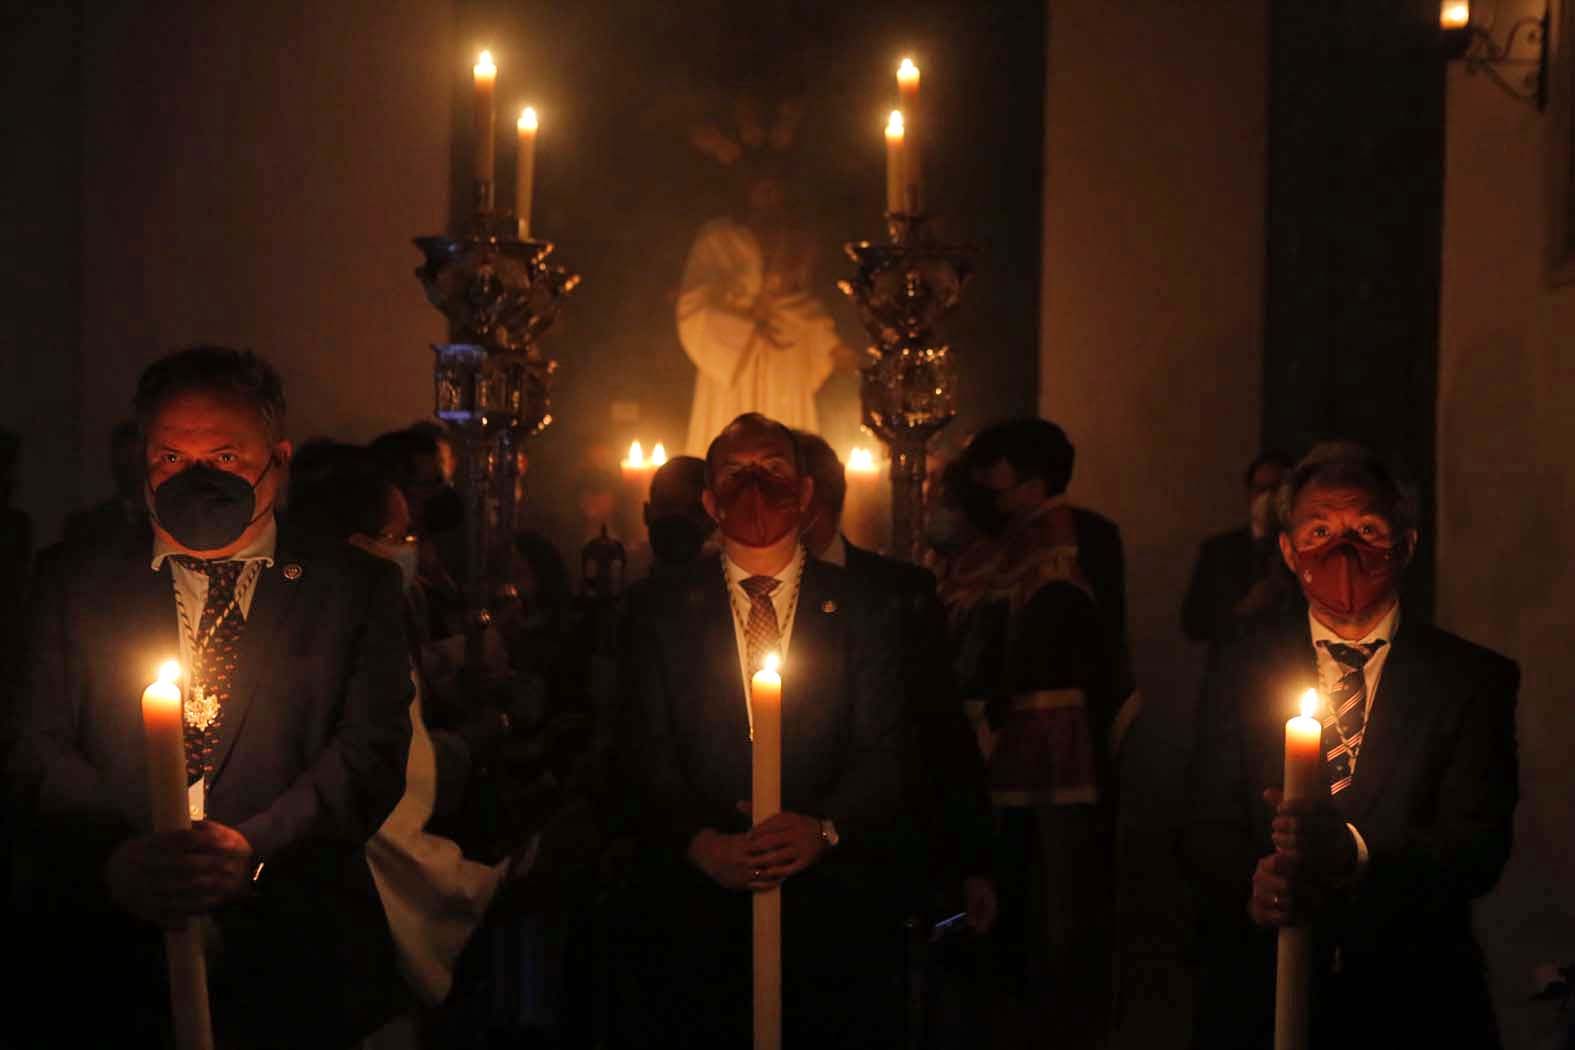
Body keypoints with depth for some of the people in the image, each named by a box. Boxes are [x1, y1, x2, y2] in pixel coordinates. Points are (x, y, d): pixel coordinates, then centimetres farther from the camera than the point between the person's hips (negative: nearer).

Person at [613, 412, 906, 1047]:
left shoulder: (862, 611, 7)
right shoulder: (660, 612, 7)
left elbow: (884, 750, 0)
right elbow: (646, 753, 0)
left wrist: (824, 829, -20)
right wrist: (702, 844, -17)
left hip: (832, 898, 0)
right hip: (694, 900, 0)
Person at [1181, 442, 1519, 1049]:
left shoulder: (1475, 680, -4)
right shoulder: (1240, 673, 2)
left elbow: (1480, 849, -13)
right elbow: (1206, 828, -1)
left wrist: (1354, 853, -32)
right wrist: (1250, 882, -24)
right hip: (1256, 999, 1)